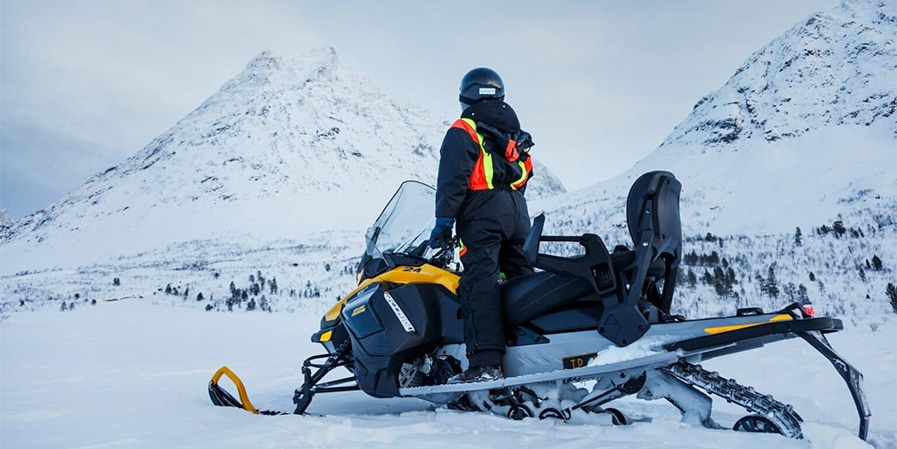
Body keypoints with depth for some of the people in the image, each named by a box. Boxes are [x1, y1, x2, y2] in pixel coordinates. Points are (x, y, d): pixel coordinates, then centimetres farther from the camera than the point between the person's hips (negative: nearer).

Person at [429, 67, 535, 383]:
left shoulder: (464, 131, 1)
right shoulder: (515, 134, 22)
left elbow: (452, 180, -9)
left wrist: (443, 222, -11)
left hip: (482, 214, -7)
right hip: (517, 212, 7)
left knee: (480, 284, -13)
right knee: (523, 282, 11)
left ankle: (485, 363, -22)